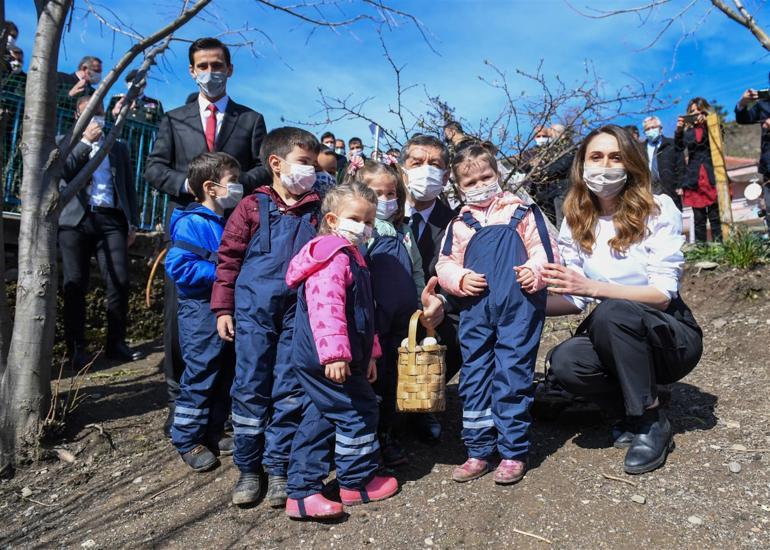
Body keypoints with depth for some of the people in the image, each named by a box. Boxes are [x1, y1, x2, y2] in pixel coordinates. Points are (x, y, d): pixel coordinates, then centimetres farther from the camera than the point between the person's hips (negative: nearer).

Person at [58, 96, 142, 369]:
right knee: (75, 285, -2)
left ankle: (116, 343, 1)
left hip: (111, 219, 1)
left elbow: (129, 186, 17)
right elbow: (64, 171, -4)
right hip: (76, 220, -1)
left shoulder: (118, 147, 21)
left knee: (119, 281, -9)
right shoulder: (66, 142, 17)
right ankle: (77, 348, 5)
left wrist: (132, 222, 8)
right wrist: (86, 140, -2)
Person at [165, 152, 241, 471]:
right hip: (202, 312, -8)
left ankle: (213, 433, 31)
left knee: (225, 376, 16)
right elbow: (178, 266, -23)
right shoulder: (190, 224, -13)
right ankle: (188, 441, 15)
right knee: (200, 376, 0)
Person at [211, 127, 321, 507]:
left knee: (289, 391, 5)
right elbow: (229, 257, 3)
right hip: (254, 308, -1)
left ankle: (278, 467, 19)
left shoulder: (316, 212, 9)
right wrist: (223, 307, 0)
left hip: (299, 311, 2)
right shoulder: (253, 206, 2)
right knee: (250, 389, 5)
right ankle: (248, 467, 20)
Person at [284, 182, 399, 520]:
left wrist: (369, 353, 27)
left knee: (319, 421, 13)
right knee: (358, 411, 3)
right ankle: (358, 482, 21)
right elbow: (326, 308, -28)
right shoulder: (333, 258, -14)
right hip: (327, 361, -11)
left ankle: (302, 492, 21)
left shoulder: (350, 258, 20)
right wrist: (335, 353, -33)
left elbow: (362, 314, 26)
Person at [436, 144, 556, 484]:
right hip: (475, 309, 4)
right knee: (473, 378, 8)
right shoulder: (459, 224, 13)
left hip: (519, 306, -3)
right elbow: (445, 265, 13)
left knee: (512, 376, -1)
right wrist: (461, 279, -6)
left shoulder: (521, 211, 7)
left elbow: (543, 248, 2)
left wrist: (535, 270, -17)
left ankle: (513, 452, 13)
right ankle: (478, 450, 22)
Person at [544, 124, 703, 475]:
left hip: (671, 337, -3)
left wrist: (590, 286, -34)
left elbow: (662, 294, -20)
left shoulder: (658, 210, -12)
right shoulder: (575, 222, -1)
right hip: (616, 337, 4)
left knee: (612, 312, -35)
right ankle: (631, 411, 3)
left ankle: (652, 422, -13)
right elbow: (575, 300, -2)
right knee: (564, 363, -28)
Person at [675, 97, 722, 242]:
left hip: (713, 178, -2)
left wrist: (706, 123, -21)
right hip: (694, 180, 2)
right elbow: (678, 149, -1)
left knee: (715, 218, -3)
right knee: (698, 219, 3)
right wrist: (678, 130, -15)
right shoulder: (687, 131, 12)